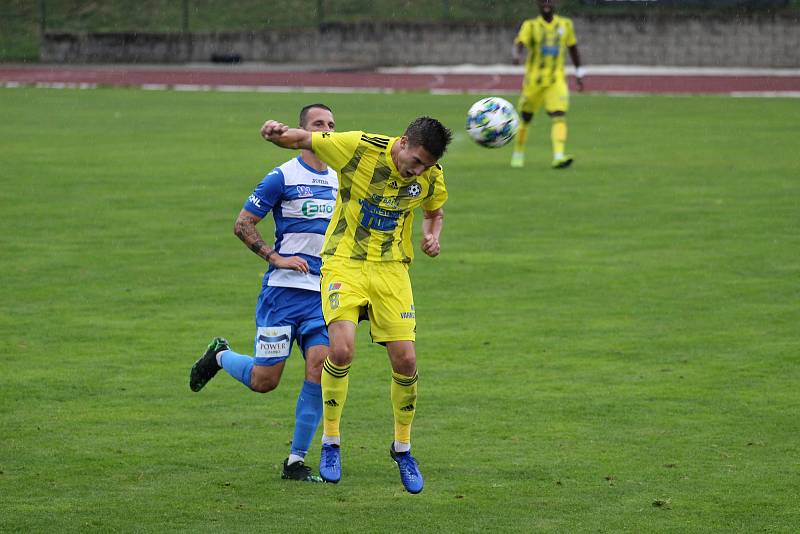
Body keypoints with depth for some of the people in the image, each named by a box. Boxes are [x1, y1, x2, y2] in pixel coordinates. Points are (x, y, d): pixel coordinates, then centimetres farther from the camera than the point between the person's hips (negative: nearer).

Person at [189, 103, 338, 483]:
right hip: (283, 291, -5)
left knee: (319, 369, -11)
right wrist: (276, 258, -14)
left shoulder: (340, 181, 12)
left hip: (323, 295, 5)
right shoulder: (283, 177, -6)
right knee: (264, 380, -4)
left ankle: (296, 461, -1)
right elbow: (242, 224, -4)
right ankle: (220, 356, 30)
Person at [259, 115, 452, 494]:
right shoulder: (360, 148, -16)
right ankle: (330, 442, -3)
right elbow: (301, 140, -8)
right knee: (342, 348, -23)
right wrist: (279, 133, -31)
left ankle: (402, 447, 20)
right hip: (344, 263, -3)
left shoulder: (432, 176, -4)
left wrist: (432, 236, -3)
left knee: (405, 360, -3)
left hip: (392, 268, 3)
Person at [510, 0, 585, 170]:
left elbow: (573, 48, 20)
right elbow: (518, 45, -17)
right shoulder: (530, 26, -2)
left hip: (556, 80, 1)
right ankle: (518, 153, 33)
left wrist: (579, 73, 21)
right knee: (525, 117, 10)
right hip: (534, 79, -1)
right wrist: (516, 55, -40)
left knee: (559, 116, -19)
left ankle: (558, 156, -31)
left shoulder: (565, 25, 7)